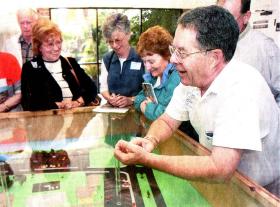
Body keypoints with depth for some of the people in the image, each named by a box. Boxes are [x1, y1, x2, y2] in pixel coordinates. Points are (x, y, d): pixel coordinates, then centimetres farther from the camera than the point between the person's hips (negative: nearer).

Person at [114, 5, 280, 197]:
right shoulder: (190, 79, -5)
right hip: (215, 181, 6)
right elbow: (167, 121, 5)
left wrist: (146, 159, -27)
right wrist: (150, 141, -15)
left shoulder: (242, 87, -27)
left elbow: (219, 170, -32)